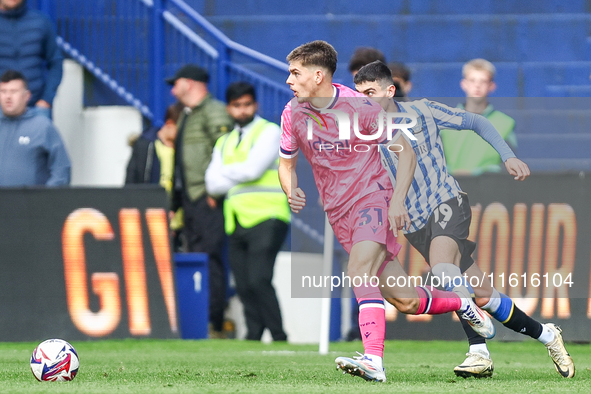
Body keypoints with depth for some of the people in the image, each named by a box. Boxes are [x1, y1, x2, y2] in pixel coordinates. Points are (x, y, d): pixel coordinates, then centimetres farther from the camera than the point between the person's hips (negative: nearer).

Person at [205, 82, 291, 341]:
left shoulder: (269, 132, 4)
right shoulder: (224, 142, 22)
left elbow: (252, 168, -10)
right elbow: (213, 184, 11)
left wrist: (225, 173, 5)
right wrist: (238, 179, -4)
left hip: (266, 220, -6)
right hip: (237, 223, 6)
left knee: (258, 280, -18)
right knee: (244, 287, 0)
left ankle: (279, 337, -14)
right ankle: (254, 337, 3)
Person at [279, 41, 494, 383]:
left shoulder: (359, 107, -14)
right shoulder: (293, 114, 0)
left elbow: (406, 152, -8)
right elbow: (286, 163, 15)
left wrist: (398, 201, -20)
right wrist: (292, 191, -8)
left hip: (373, 198, -5)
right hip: (339, 214, 5)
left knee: (359, 271, -31)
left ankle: (374, 360, -40)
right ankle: (462, 304, 27)